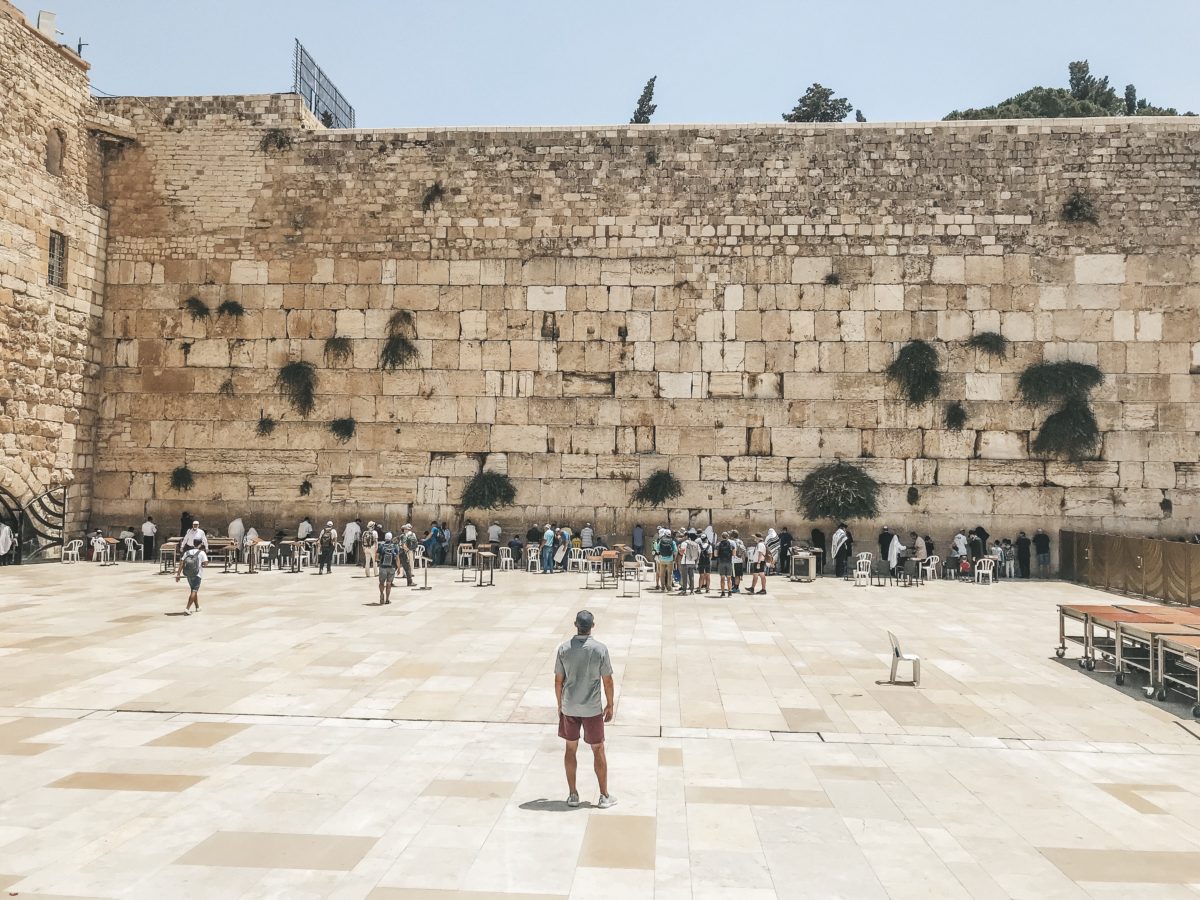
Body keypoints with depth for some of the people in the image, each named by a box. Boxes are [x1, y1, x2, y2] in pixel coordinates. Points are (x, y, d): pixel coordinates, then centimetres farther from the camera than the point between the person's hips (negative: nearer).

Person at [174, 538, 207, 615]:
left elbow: (181, 563, 1)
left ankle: (197, 607, 34)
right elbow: (205, 563, -12)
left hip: (188, 574, 6)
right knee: (194, 591, -7)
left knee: (194, 590, 21)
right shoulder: (201, 553, -4)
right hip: (197, 574, -6)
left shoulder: (187, 552, 9)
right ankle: (187, 608, -21)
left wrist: (178, 574, 0)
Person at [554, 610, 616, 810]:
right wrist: (609, 705, 6)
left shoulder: (564, 648, -8)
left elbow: (558, 680, -1)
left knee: (571, 748, 15)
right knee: (598, 750, 11)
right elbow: (607, 680, -7)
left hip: (569, 708, 2)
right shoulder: (600, 649, -12)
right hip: (592, 709, -1)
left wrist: (560, 704, 12)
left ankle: (573, 795, 20)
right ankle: (604, 796, 17)